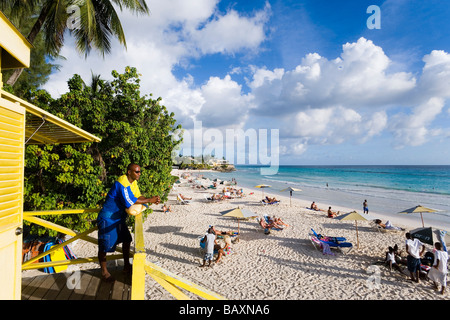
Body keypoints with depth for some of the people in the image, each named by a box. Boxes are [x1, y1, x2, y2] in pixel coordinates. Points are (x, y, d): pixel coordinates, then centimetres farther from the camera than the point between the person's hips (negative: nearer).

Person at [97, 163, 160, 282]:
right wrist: (149, 200, -27)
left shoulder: (133, 182, 2)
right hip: (108, 218, -10)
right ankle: (104, 272, 20)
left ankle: (126, 266, 31)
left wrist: (152, 200, -16)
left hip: (119, 218, 10)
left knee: (126, 240, 16)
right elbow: (130, 202, -31)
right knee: (105, 245, 2)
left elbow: (138, 197, 2)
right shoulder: (122, 183, -27)